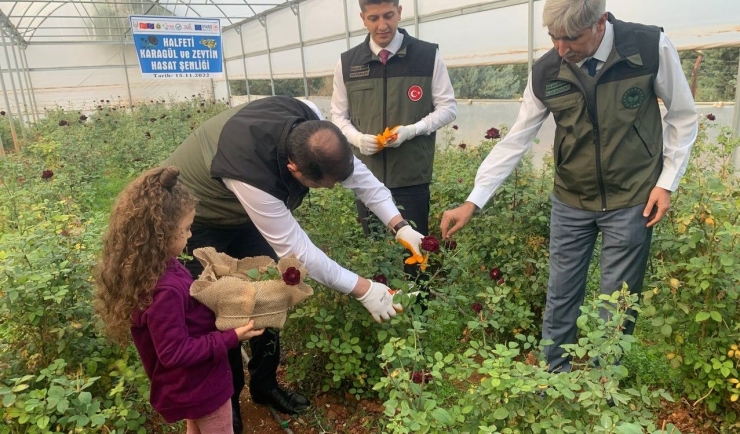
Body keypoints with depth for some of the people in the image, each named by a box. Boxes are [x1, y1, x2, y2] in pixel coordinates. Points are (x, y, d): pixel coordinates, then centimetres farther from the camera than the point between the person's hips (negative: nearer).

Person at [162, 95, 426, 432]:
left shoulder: (310, 123, -26)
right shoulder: (251, 172, -45)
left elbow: (357, 172, -12)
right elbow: (295, 250, -35)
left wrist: (400, 226, -18)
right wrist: (362, 290, -29)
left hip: (243, 213, 7)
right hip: (196, 219, -7)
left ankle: (265, 384, 28)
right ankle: (226, 401, 20)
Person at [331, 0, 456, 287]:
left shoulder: (428, 56, -2)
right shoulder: (347, 63, 4)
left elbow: (448, 107, 2)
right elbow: (338, 115, 11)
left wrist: (412, 130, -15)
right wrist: (357, 138, -11)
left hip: (412, 177, -2)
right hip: (367, 176, 2)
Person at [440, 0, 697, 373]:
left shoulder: (651, 48, -14)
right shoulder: (546, 72, -9)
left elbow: (683, 115, 0)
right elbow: (515, 140, -6)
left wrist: (667, 181, -5)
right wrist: (473, 202, -10)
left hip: (631, 200, -1)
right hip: (570, 201, 2)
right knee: (560, 296, 10)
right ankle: (553, 376, 31)